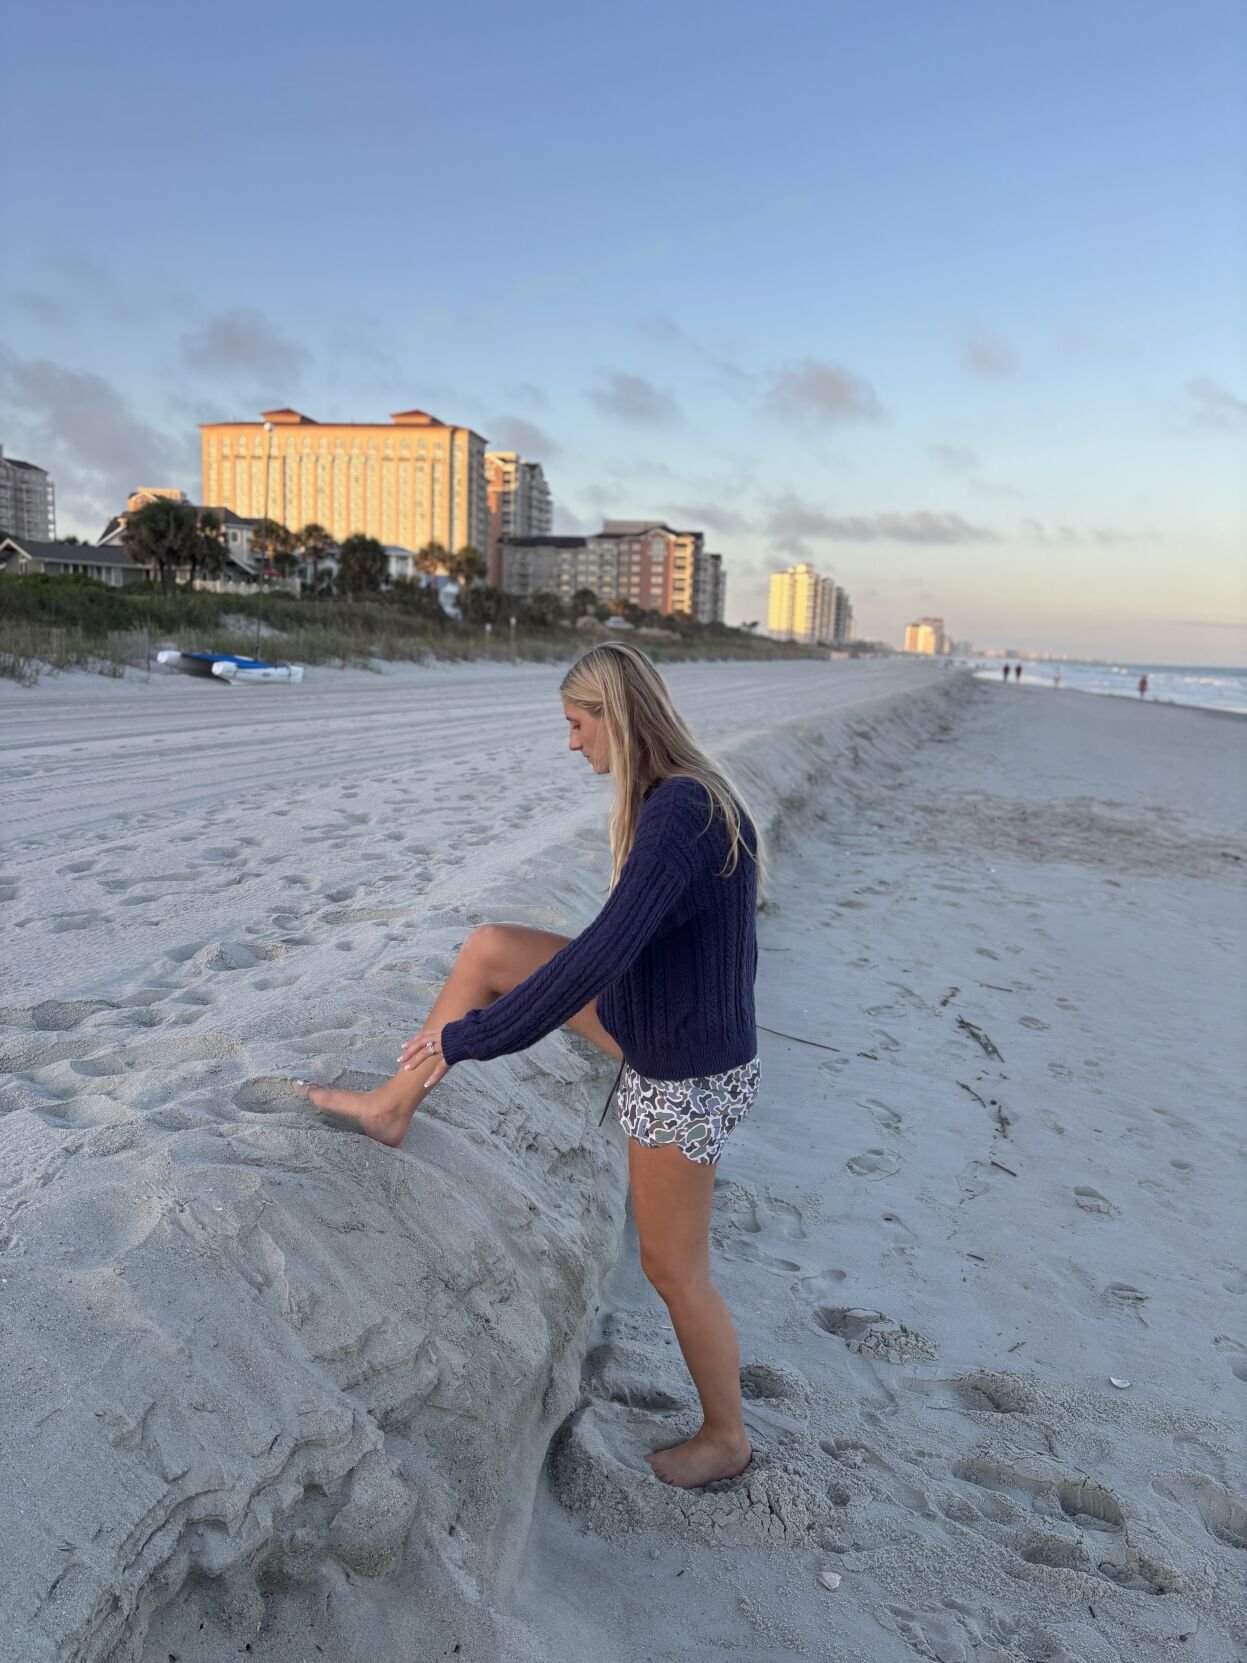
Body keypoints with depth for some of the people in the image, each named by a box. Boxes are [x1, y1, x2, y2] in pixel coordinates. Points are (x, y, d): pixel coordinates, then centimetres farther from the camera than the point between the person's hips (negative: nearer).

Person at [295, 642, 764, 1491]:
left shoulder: (678, 813, -29)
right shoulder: (691, 794, 0)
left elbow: (598, 957, -34)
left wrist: (466, 1039, -26)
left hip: (684, 1075, -9)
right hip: (660, 1030, 9)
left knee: (674, 1266, 10)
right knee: (489, 948, 5)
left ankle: (726, 1437, 35)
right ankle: (396, 1105, 21)